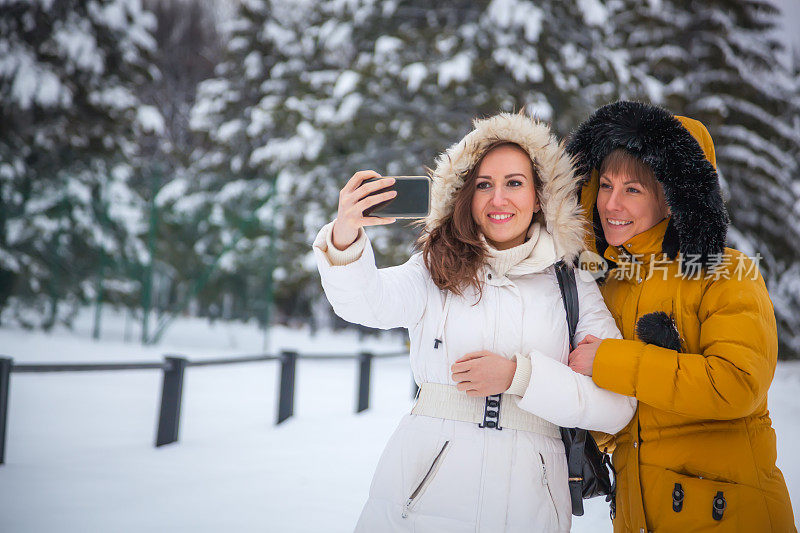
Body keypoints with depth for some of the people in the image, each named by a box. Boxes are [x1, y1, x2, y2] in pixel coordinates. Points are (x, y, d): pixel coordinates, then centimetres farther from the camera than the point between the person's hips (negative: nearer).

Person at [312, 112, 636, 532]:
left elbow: (617, 406, -3)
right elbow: (367, 302, -15)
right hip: (424, 491, 0)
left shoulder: (573, 289, 5)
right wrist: (344, 239, -34)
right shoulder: (438, 270, 5)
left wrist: (519, 375, -13)